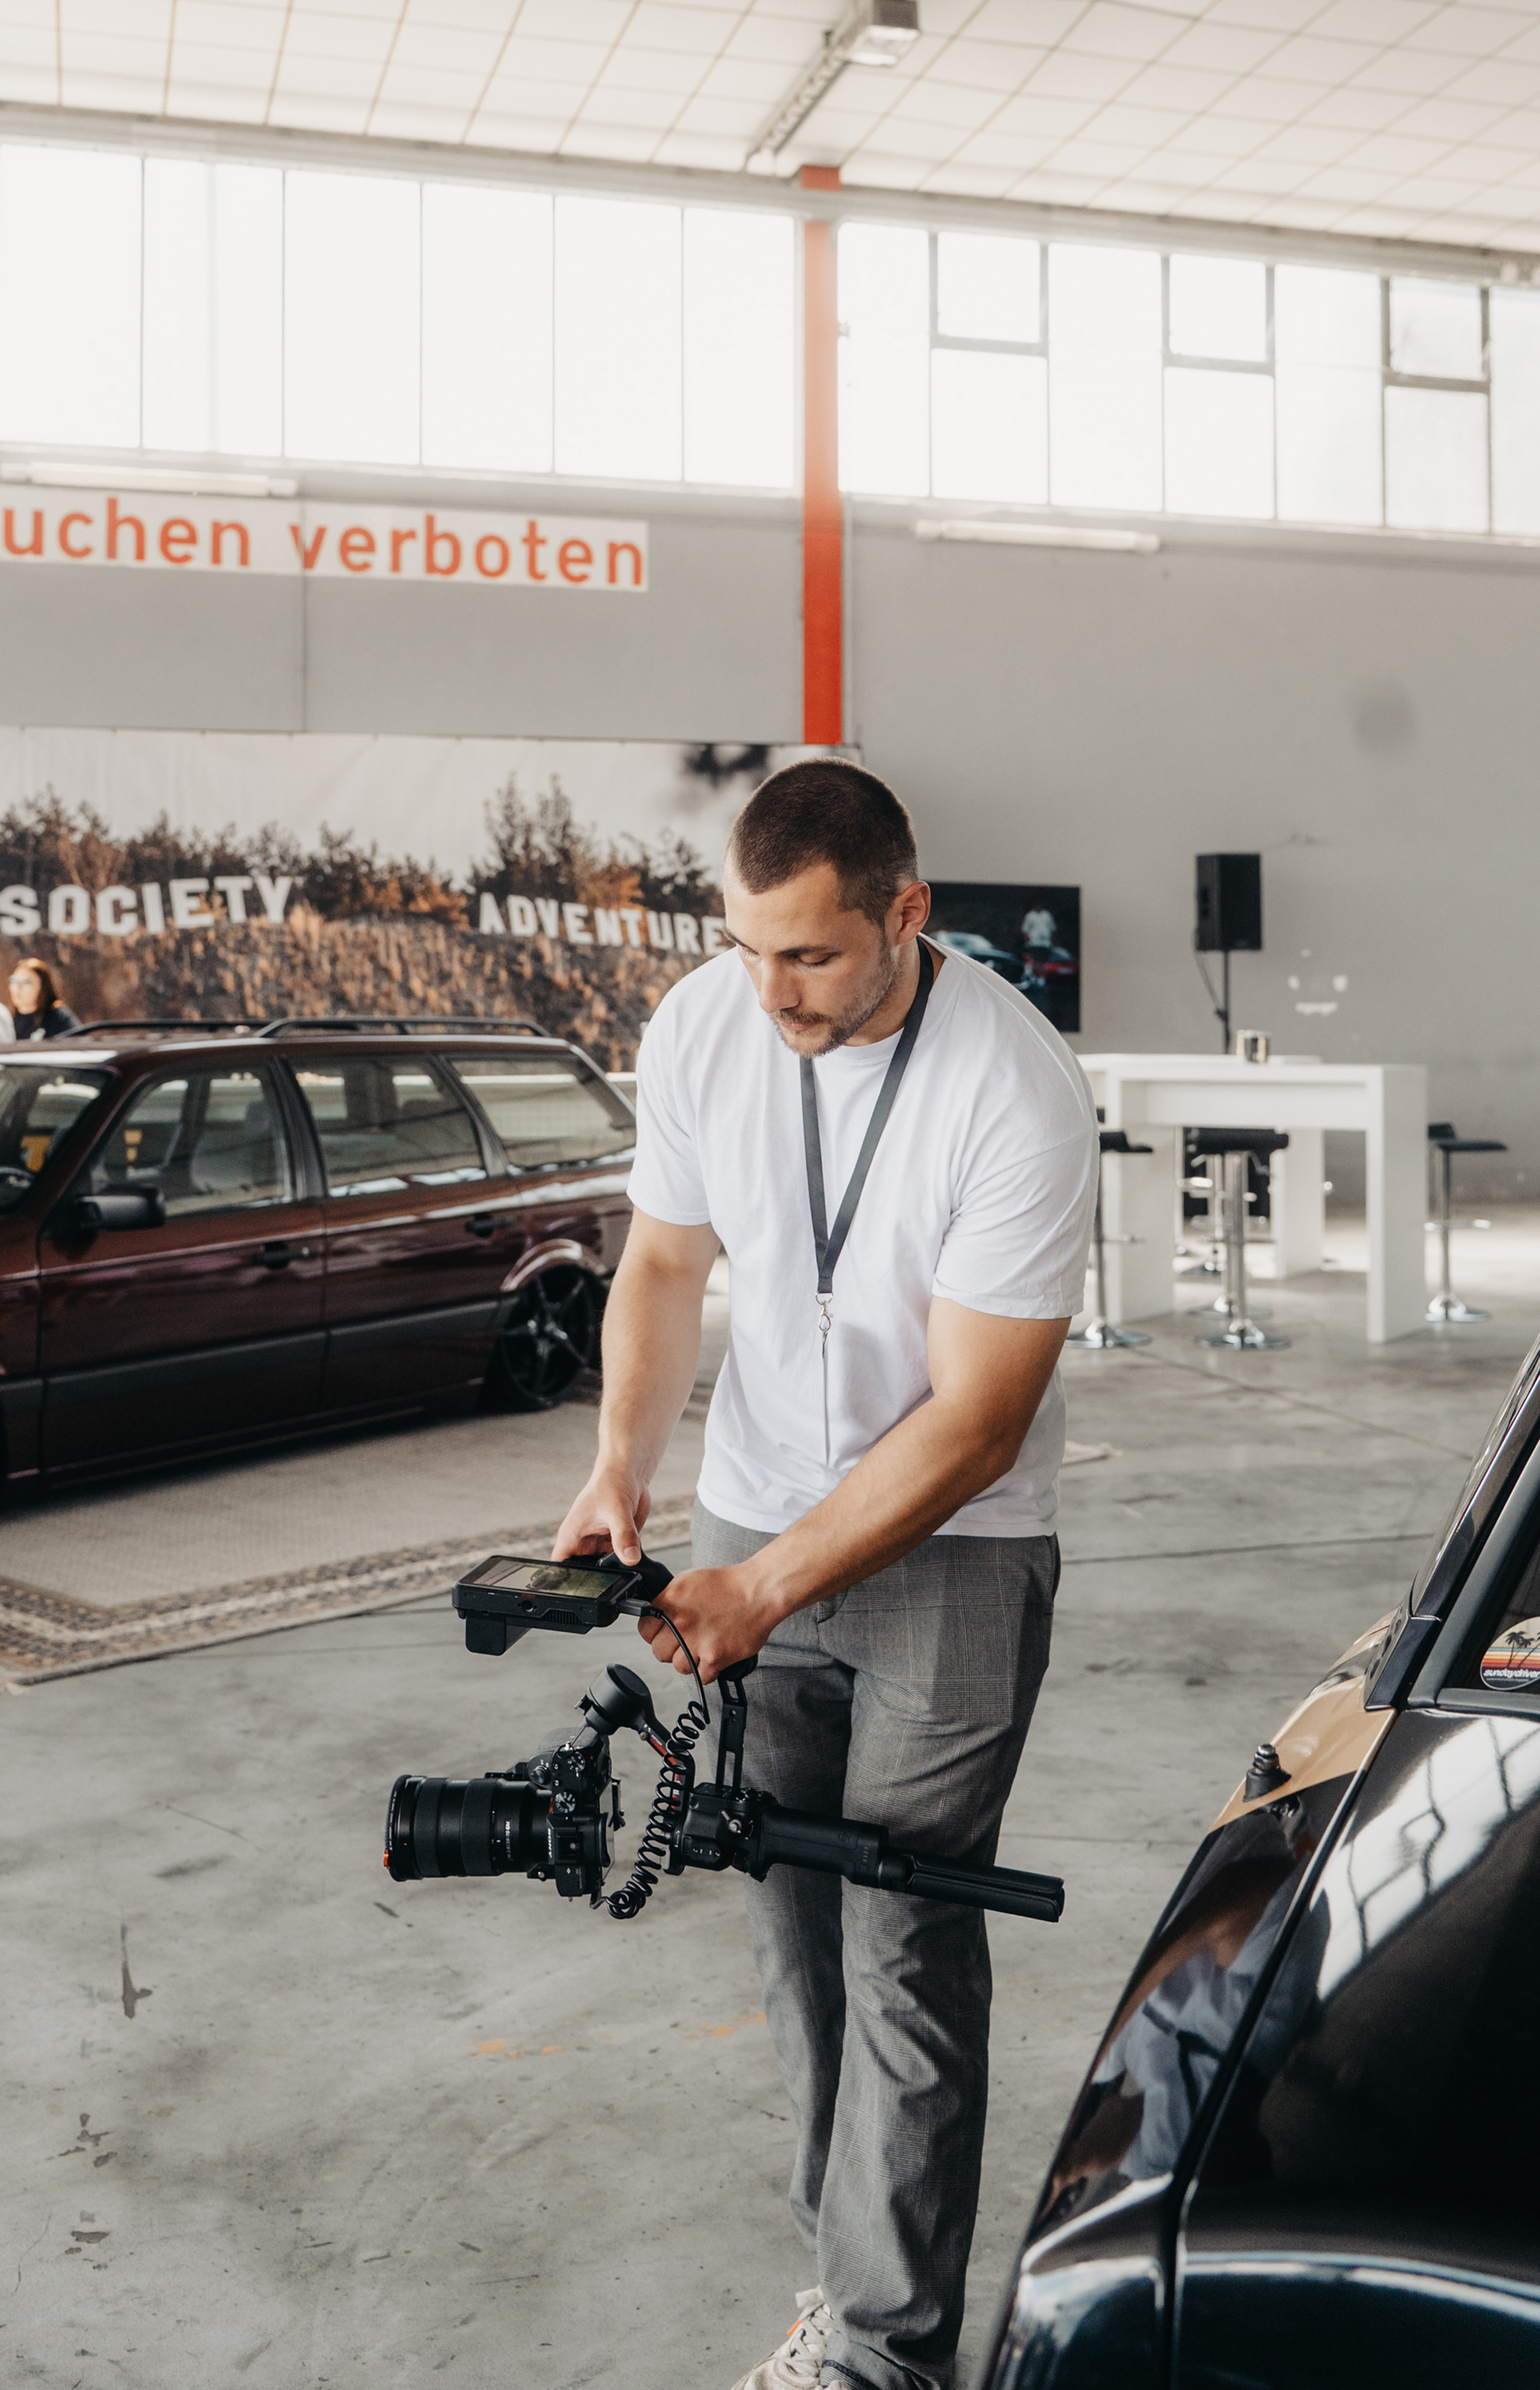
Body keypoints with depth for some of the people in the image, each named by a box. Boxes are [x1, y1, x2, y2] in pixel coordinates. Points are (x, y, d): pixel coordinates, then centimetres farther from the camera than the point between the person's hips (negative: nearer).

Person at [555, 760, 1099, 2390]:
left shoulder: (1019, 1096, -23)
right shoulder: (699, 1027, -8)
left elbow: (972, 1425, -21)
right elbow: (666, 1258, 7)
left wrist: (770, 1587, -22)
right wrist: (623, 1462, -9)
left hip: (950, 1544, -4)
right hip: (756, 1525, 5)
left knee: (900, 1944, -5)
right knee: (791, 1922, 9)